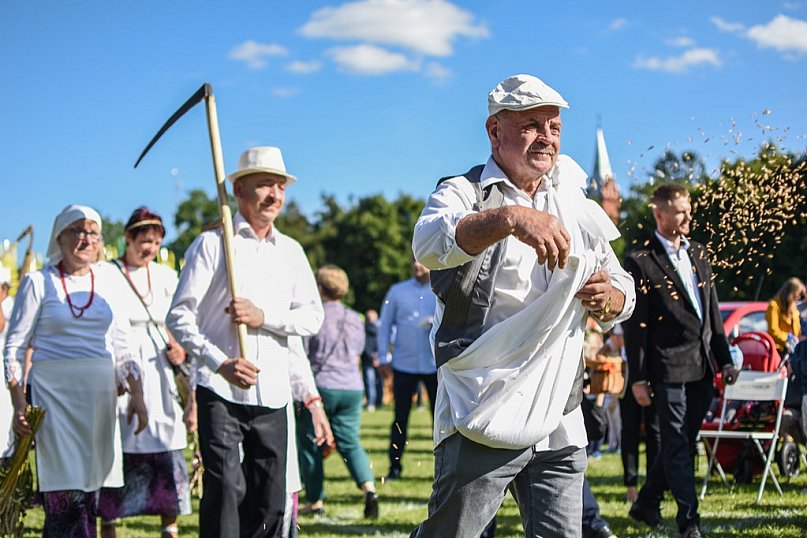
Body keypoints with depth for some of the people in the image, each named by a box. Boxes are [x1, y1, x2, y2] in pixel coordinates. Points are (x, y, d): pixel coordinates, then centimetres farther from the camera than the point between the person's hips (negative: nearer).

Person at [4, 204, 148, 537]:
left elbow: (122, 342, 14)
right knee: (66, 492, -10)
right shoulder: (39, 282, 1)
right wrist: (19, 405, -7)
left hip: (100, 393, 4)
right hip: (53, 390, -4)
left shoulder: (108, 278, 11)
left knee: (89, 490, 5)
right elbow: (14, 347, 1)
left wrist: (136, 394, 6)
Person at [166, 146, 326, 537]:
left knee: (270, 498, 7)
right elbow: (179, 317, -4)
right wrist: (220, 363, -17)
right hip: (220, 390, -4)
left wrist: (264, 316, -8)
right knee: (225, 488, -14)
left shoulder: (291, 251, 15)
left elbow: (313, 317, 9)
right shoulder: (211, 244, 1)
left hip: (273, 393, 5)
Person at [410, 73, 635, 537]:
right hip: (484, 417, -5)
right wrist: (509, 217, -43)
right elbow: (430, 245, -26)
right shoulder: (465, 194, -1)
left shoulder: (576, 209, 17)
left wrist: (608, 298, -4)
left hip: (560, 423, 6)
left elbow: (623, 297, 21)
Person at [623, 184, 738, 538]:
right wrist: (639, 377, -11)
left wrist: (725, 359, 15)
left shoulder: (698, 254, 15)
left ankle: (646, 505, 26)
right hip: (669, 369, -7)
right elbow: (635, 325, -8)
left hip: (702, 369, 7)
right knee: (677, 445, -4)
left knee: (681, 444, 12)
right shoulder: (640, 262, -6)